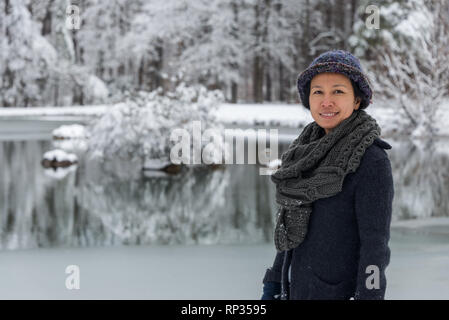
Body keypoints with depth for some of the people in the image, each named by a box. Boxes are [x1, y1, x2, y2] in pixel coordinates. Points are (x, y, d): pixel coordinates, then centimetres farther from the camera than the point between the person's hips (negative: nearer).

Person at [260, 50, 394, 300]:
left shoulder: (372, 160, -15)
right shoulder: (312, 154, 8)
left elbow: (375, 244, -17)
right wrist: (272, 288, 15)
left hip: (343, 294, -7)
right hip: (298, 293, 7)